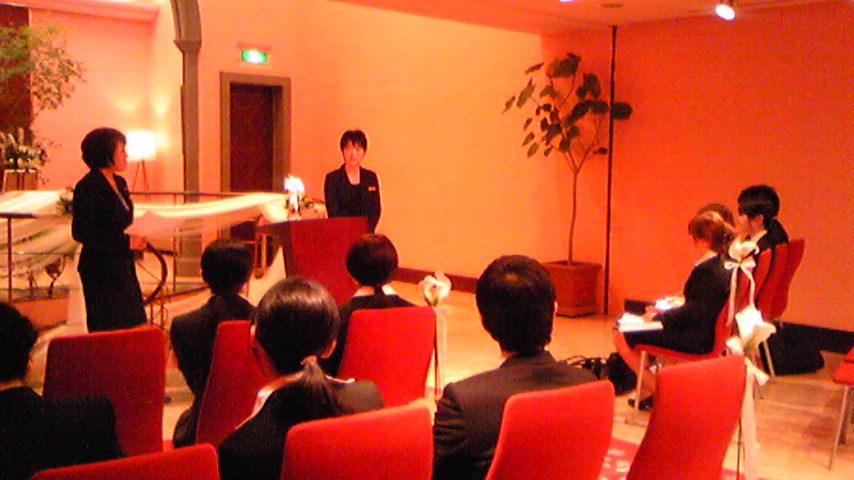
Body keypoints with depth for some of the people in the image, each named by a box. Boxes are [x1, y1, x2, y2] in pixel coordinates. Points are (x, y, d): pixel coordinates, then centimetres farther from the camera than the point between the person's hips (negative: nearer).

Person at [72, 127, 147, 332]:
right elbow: (80, 232, -17)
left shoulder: (120, 183, 12)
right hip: (101, 270, -8)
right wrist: (126, 242, -19)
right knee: (109, 331, -3)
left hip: (123, 266, 8)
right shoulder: (88, 187, -13)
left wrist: (136, 238, 1)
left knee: (133, 326, 8)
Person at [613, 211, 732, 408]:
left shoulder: (705, 270, -23)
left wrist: (659, 317, -10)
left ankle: (654, 389, 5)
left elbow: (692, 313, -23)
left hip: (696, 340, -11)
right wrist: (664, 312, 11)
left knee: (621, 338, -7)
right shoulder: (721, 265, 7)